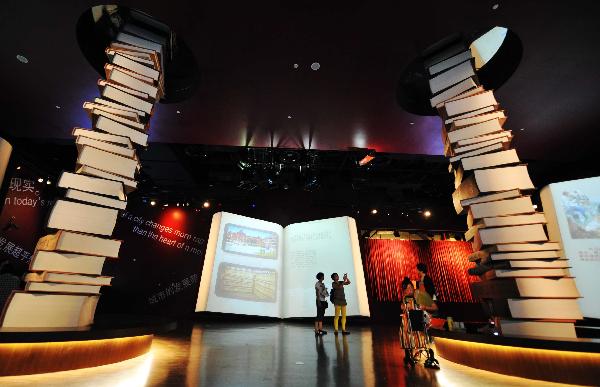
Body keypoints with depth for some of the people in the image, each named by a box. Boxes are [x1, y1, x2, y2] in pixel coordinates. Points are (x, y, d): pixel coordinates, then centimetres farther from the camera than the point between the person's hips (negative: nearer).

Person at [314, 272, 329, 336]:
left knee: (322, 315, 9)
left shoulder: (323, 284, 17)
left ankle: (320, 329, 15)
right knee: (319, 315, -9)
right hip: (319, 301, -8)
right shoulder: (317, 284, -7)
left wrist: (325, 301, 15)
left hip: (323, 301, 8)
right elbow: (317, 293, -14)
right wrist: (319, 301, -20)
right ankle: (316, 331, -7)